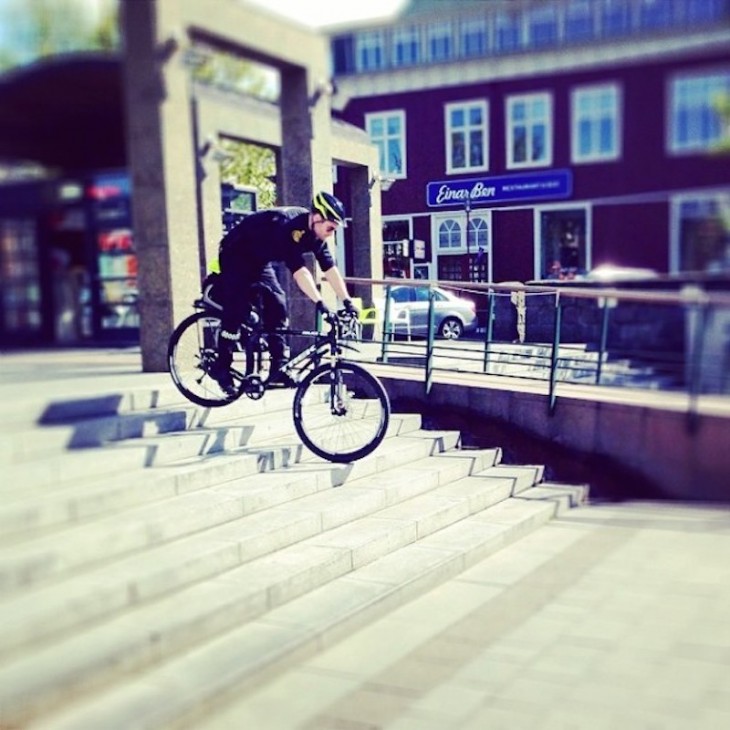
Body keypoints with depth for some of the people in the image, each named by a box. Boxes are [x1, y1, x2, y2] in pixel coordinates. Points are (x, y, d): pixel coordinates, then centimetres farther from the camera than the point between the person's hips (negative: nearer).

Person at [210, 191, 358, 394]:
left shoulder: (315, 233, -11)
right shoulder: (287, 225, -36)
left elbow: (330, 269, -9)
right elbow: (299, 270, -42)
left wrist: (347, 301, -14)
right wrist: (320, 303, -46)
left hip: (260, 261, 8)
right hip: (235, 256, -8)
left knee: (277, 305, -5)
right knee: (237, 310, -14)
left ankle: (279, 366, -2)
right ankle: (221, 367, -2)